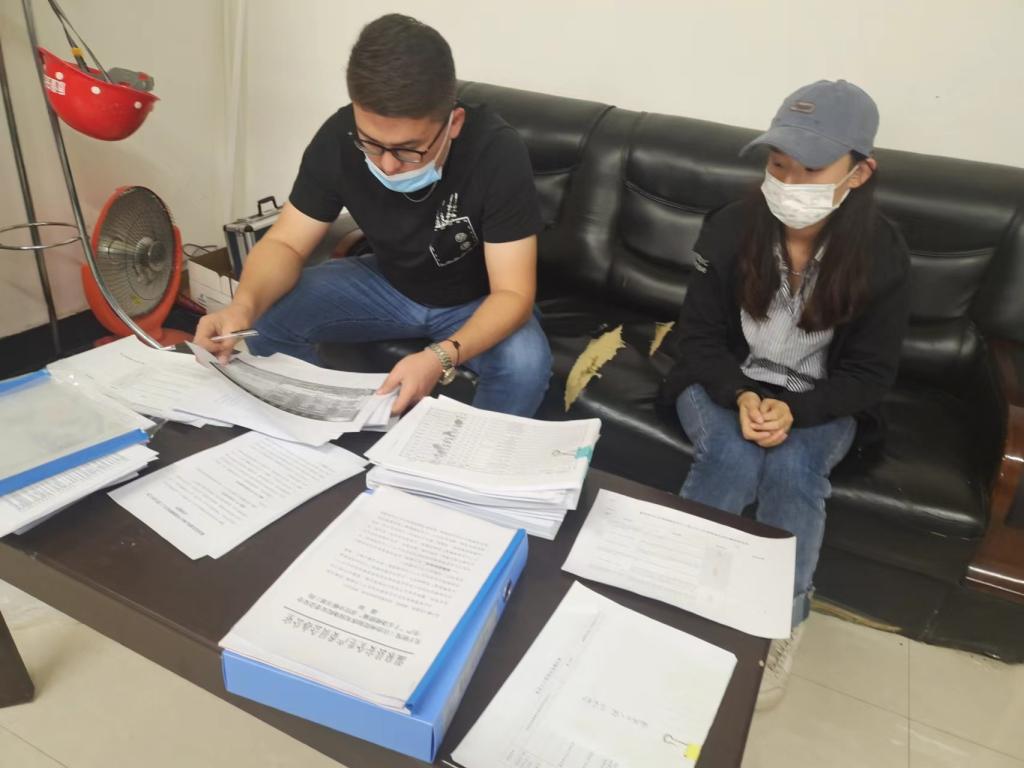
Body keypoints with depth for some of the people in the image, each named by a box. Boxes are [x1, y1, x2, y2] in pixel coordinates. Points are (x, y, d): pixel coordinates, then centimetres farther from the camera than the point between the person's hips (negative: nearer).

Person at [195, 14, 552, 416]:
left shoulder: (497, 152, -32)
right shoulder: (340, 137, -22)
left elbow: (512, 293, -31)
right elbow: (285, 243, -15)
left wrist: (442, 357, -49)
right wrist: (244, 304, -37)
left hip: (478, 302, -2)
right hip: (388, 282, 3)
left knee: (525, 364, -33)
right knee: (269, 317, -17)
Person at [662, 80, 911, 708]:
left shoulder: (884, 256, -12)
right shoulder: (730, 228, -13)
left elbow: (869, 374, -8)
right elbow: (700, 337, -6)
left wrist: (794, 410, -26)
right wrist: (742, 396, -26)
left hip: (819, 405, 0)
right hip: (725, 384, 0)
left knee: (793, 469, -29)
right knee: (733, 460, -30)